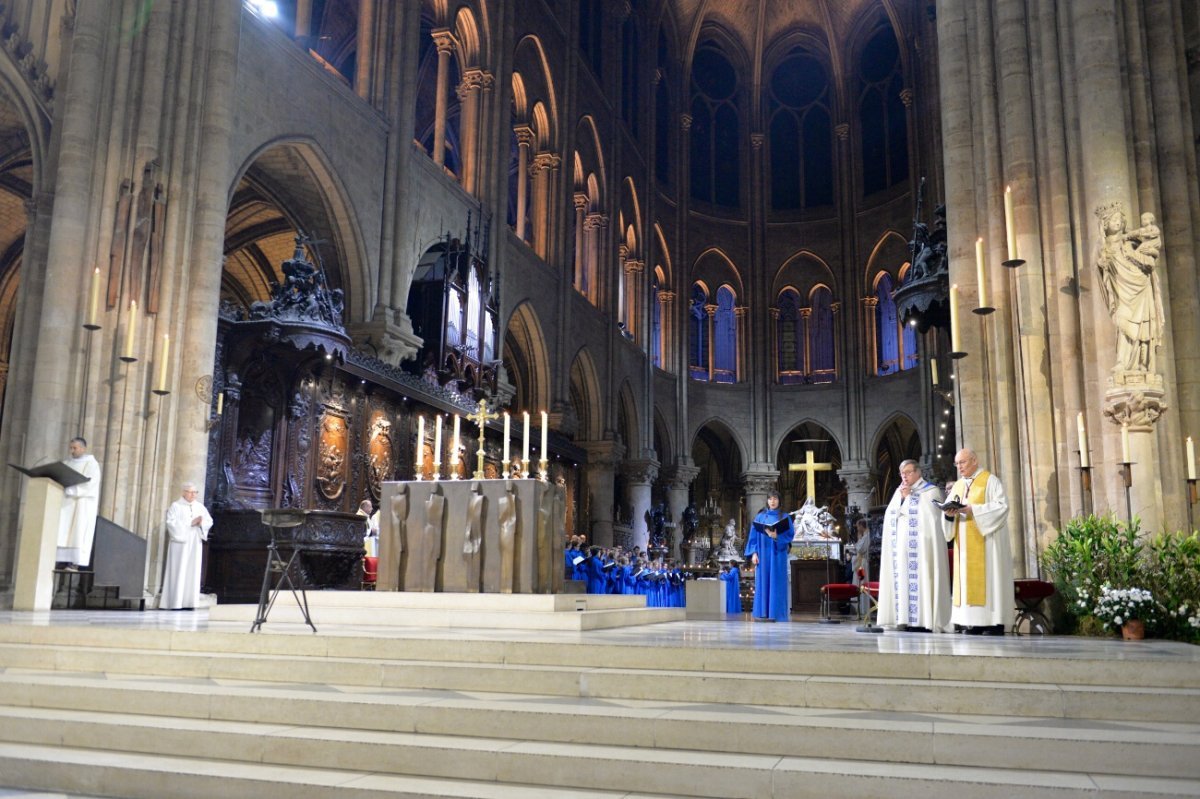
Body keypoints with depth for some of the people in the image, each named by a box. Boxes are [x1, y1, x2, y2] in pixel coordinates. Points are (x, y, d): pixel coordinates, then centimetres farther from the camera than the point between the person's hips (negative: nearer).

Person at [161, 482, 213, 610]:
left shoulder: (200, 507, 13)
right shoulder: (175, 506, 0)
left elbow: (209, 521, 8)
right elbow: (172, 522, -13)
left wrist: (201, 522, -14)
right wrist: (191, 523, -16)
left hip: (195, 543, 5)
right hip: (180, 543, -4)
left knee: (193, 572, 1)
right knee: (178, 571, -6)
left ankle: (188, 602, 2)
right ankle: (174, 602, -6)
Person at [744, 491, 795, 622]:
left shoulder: (785, 518, 5)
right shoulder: (760, 517, 8)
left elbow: (790, 535, -1)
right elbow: (753, 536, 6)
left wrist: (777, 537, -17)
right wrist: (753, 553, -4)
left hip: (778, 555, -1)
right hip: (763, 554, 1)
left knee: (776, 583, -3)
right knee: (763, 582, 0)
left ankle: (775, 613, -3)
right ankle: (762, 613, 0)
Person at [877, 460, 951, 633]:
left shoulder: (931, 491, 2)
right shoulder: (899, 492, 20)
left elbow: (928, 514, -11)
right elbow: (890, 515, 12)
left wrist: (909, 497, -8)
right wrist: (900, 498, -1)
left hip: (921, 546, -6)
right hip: (901, 545, 6)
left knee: (920, 579, -10)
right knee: (902, 580, 1)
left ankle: (924, 620, -9)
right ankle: (905, 620, 1)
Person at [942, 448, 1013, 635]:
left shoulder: (990, 481, -1)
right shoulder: (957, 486, 18)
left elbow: (1001, 506, -13)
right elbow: (949, 509, 13)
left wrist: (972, 509, -20)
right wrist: (950, 514, -11)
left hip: (986, 542, -6)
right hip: (965, 544, 6)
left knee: (987, 580, -9)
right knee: (967, 579, 1)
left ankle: (993, 623, -8)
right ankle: (971, 623, 1)